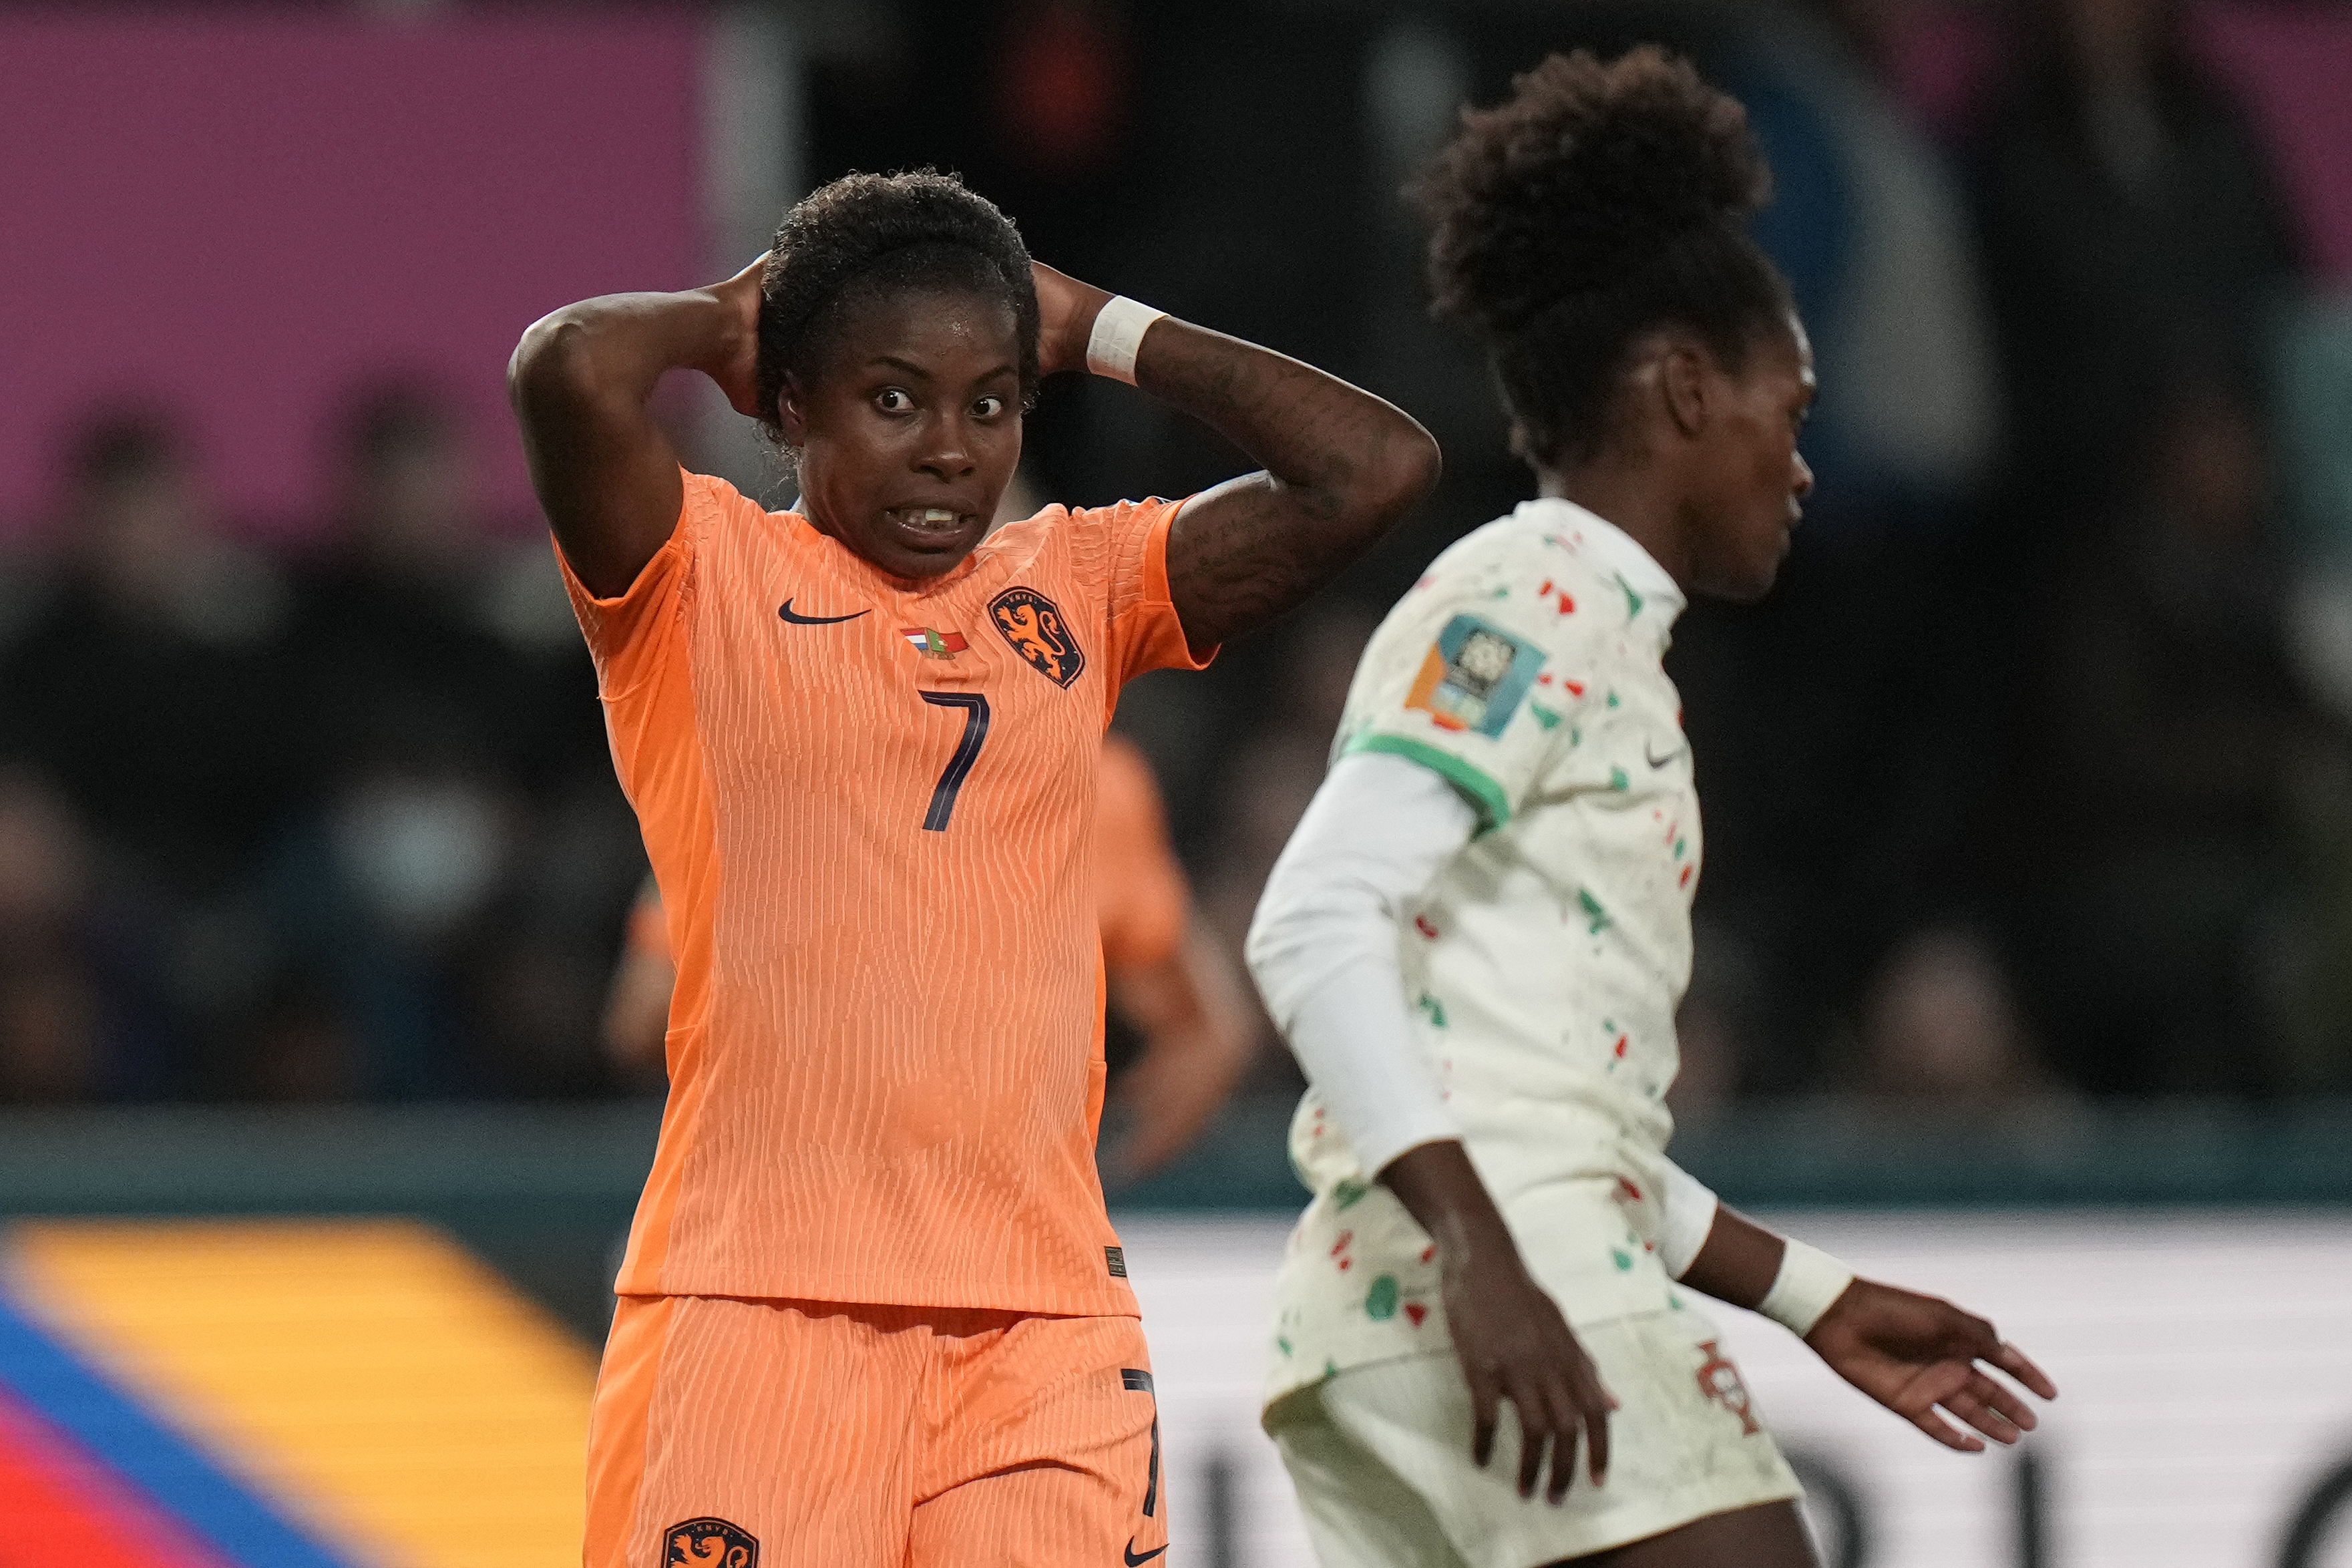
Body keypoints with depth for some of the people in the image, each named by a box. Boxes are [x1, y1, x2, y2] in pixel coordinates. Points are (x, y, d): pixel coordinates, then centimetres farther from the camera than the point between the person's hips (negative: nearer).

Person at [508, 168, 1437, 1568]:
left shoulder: (1080, 589, 14)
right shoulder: (706, 581, 3)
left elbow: (1376, 467, 6)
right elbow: (571, 371, -16)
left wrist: (1098, 331, 12)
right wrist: (720, 323, 5)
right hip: (757, 1293, -3)